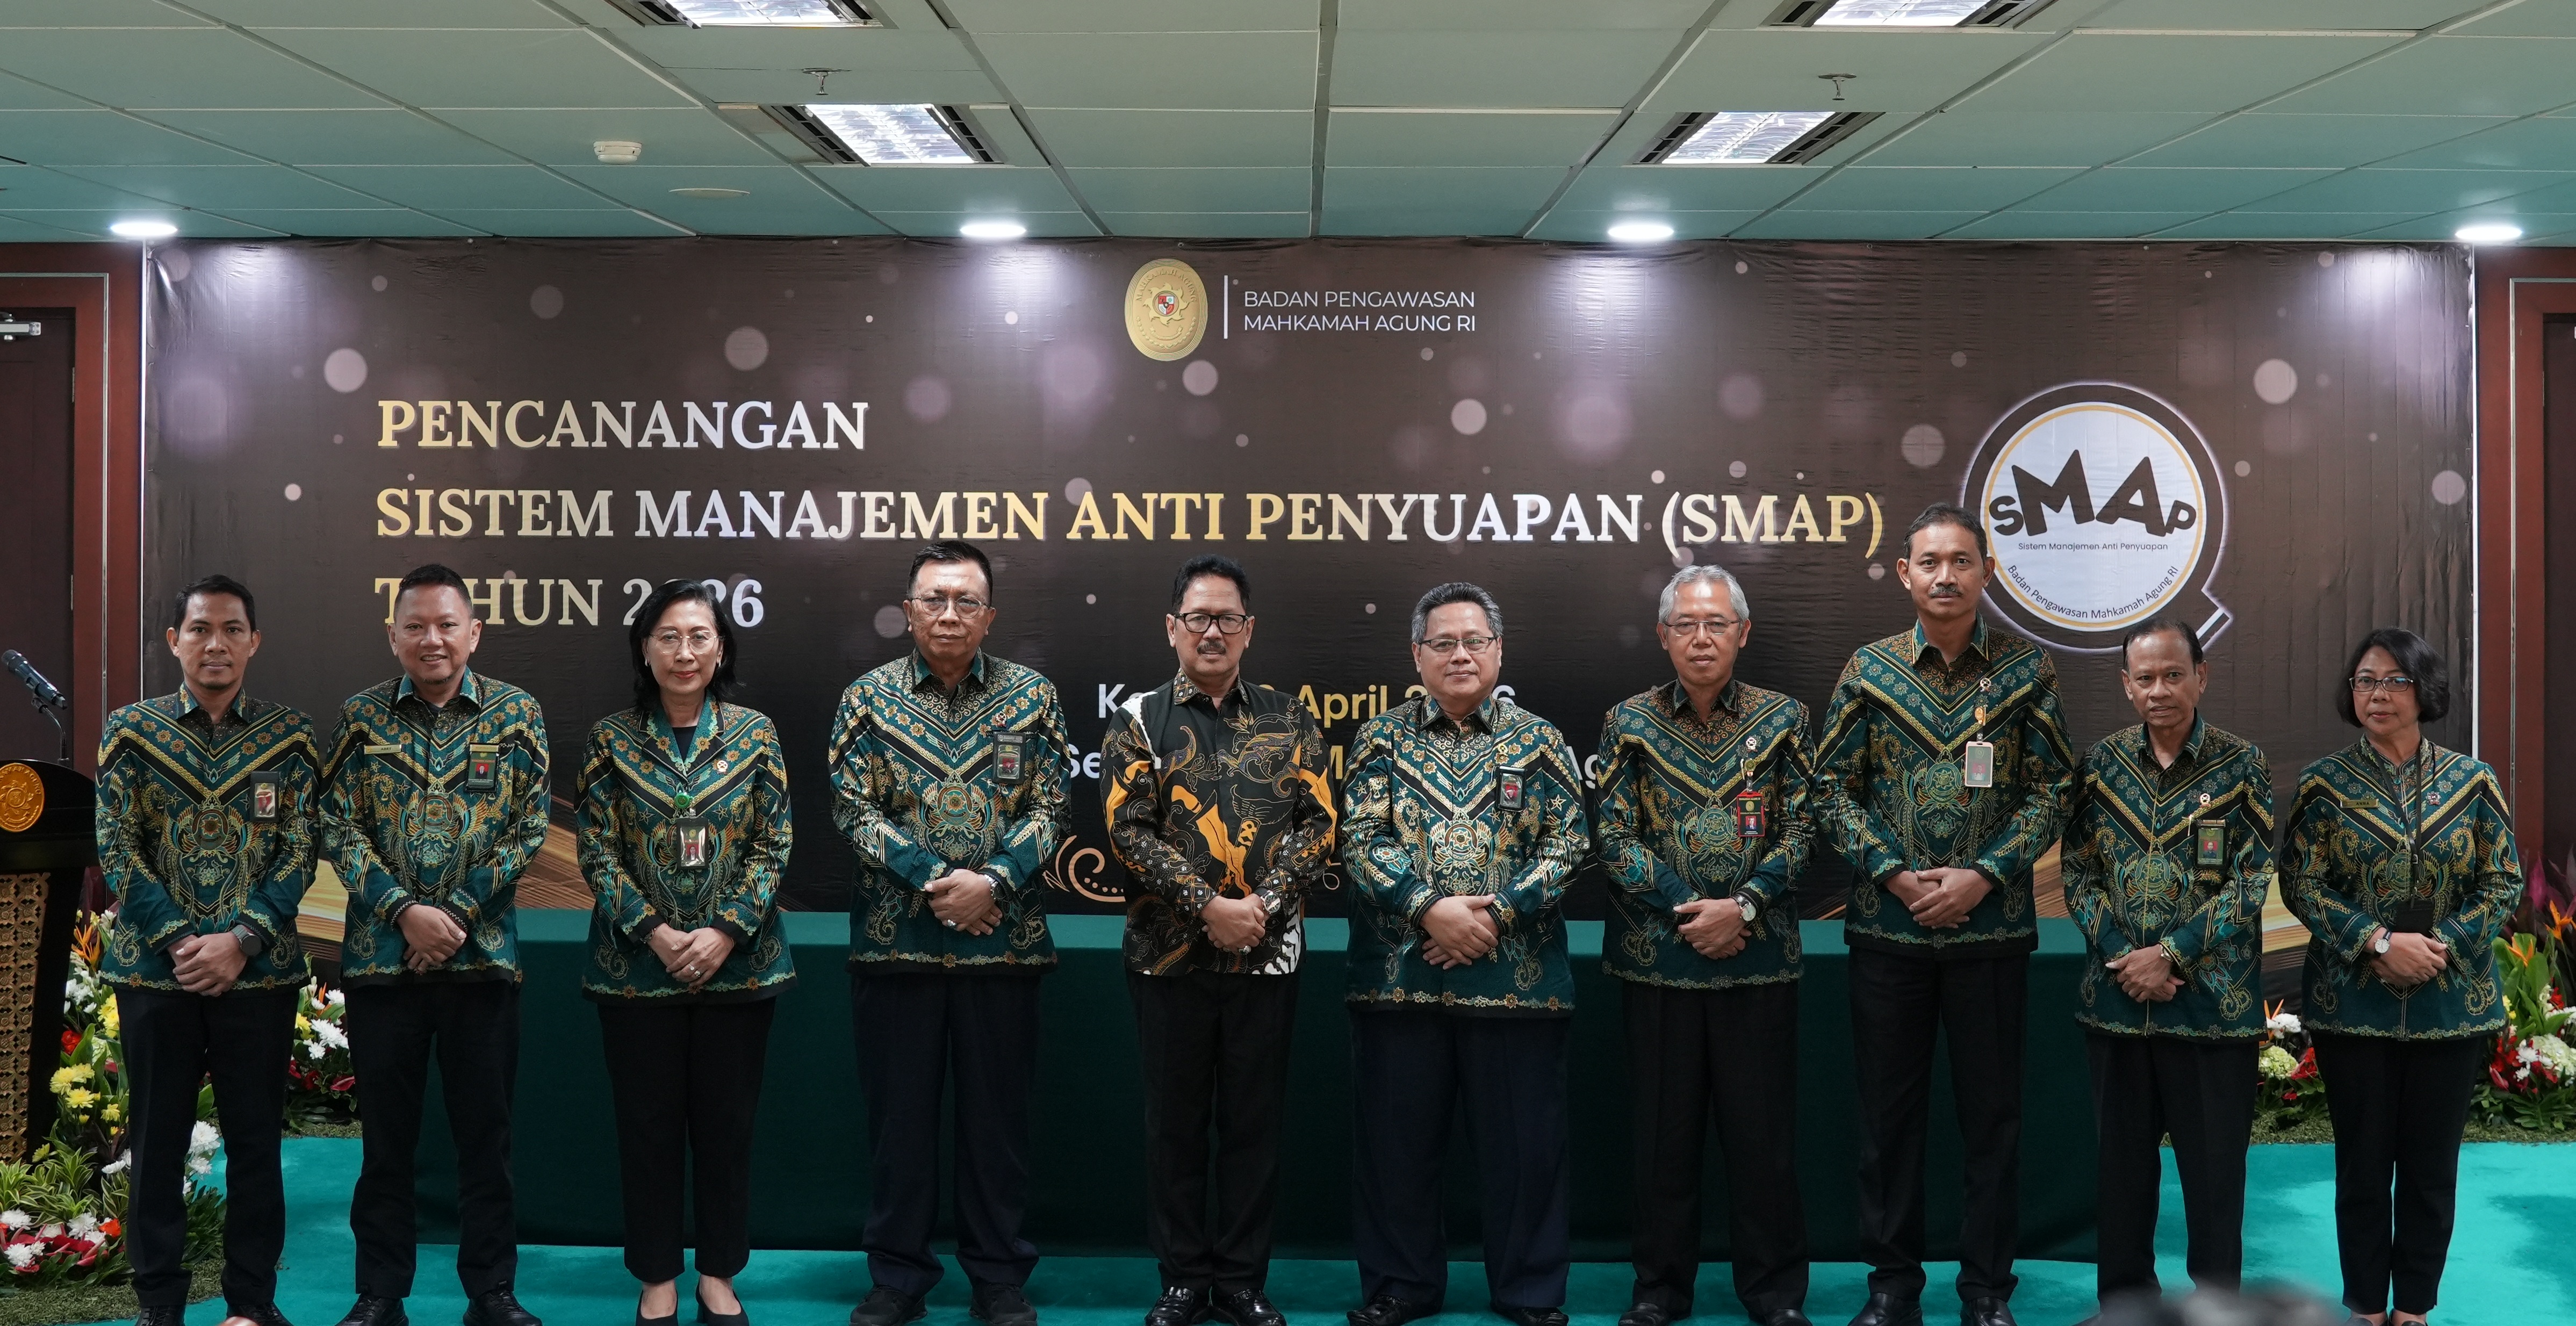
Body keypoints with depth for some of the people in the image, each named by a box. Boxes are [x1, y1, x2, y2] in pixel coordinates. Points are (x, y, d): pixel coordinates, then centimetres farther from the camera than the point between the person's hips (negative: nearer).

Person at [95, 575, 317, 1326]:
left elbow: (300, 851, -1)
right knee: (157, 1140, 6)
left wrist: (242, 939, -13)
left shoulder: (289, 737, 4)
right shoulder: (131, 731, 4)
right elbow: (117, 849, -2)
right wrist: (178, 941, -12)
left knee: (255, 1139, 5)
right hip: (154, 968, 0)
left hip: (259, 971, 0)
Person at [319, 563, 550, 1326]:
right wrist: (404, 911, -14)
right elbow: (339, 827, -1)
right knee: (386, 1134, 7)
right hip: (381, 956, 0)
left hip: (483, 955, 0)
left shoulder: (516, 714, 3)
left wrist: (459, 913, -11)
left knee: (485, 1132, 6)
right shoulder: (362, 717, 4)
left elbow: (529, 827, -2)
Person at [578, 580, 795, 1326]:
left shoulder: (754, 734, 1)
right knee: (648, 1124, 6)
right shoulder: (613, 739, 0)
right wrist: (654, 932, -13)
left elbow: (772, 847, -1)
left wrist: (725, 932, -12)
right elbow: (598, 852, -2)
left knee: (727, 1123, 7)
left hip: (738, 962, 0)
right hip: (637, 965, 0)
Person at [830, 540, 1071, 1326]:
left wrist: (991, 881, -15)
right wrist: (934, 879, -15)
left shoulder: (1032, 696, 4)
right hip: (894, 939, 0)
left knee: (998, 1113, 7)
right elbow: (853, 811, -4)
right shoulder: (869, 697, 2)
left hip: (1004, 940, 0)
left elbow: (1049, 808, 0)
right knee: (898, 1113, 7)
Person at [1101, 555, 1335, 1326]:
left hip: (1267, 954, 1)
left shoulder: (1288, 721, 8)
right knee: (1176, 1122, 7)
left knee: (1254, 1121, 6)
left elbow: (1316, 822, 1)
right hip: (1170, 954, -1)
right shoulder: (1139, 721, 3)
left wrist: (1265, 902, -14)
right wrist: (1210, 907, -15)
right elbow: (1129, 828, -6)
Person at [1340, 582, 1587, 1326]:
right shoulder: (1382, 739, 7)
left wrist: (1497, 913, -12)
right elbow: (1360, 842, -2)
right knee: (1396, 1141, 7)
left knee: (1524, 1143, 5)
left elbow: (1568, 844, 0)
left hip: (1517, 978, 0)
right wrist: (1430, 909, -16)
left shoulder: (1539, 743, 7)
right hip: (1398, 977, 1)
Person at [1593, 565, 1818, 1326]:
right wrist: (1685, 912, -11)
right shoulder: (1630, 722, 3)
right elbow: (1614, 837, -2)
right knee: (1663, 1127, 7)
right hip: (1656, 955, 0)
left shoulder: (1783, 718, 4)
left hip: (1759, 955, 0)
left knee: (1763, 1127, 5)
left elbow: (1800, 829, 0)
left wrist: (1742, 905, -13)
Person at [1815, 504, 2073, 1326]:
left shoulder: (2026, 671, 1)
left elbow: (2051, 791, 0)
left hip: (1992, 926, -1)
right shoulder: (1870, 671, 3)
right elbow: (1836, 789, 2)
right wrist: (1894, 874, -11)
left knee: (1993, 1114, 6)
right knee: (1890, 1111, 8)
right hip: (1886, 927, 1)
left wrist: (1983, 874, -12)